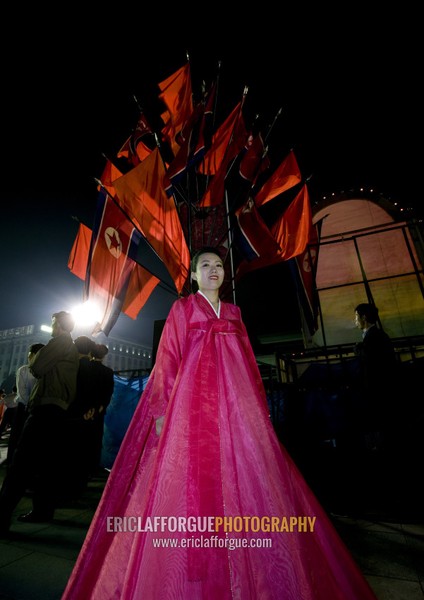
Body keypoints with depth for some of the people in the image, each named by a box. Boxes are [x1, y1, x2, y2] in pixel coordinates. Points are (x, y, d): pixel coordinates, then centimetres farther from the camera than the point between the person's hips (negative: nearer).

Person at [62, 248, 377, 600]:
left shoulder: (234, 313, 20)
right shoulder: (182, 308, 8)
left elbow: (248, 362, 16)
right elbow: (168, 360, 0)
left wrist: (261, 406, 11)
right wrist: (164, 410, -9)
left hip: (236, 405, 4)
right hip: (194, 402, -4)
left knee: (245, 478, 4)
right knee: (194, 480, -4)